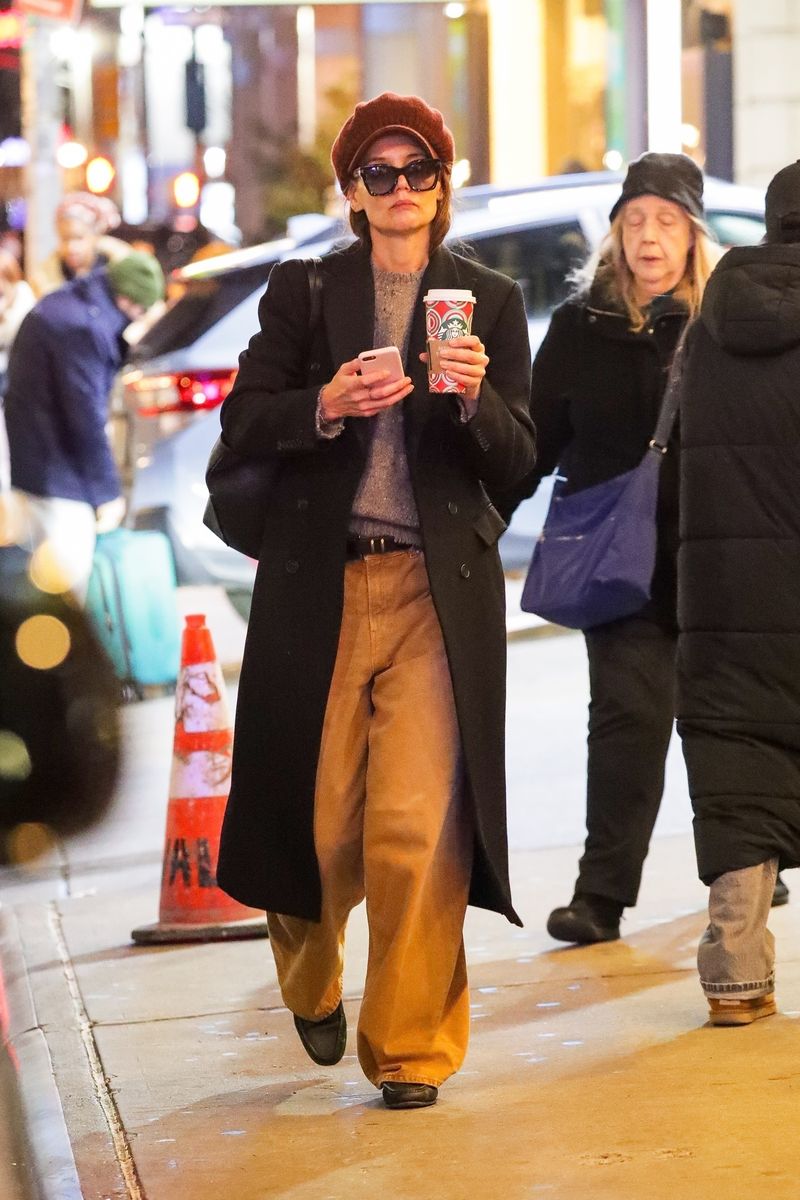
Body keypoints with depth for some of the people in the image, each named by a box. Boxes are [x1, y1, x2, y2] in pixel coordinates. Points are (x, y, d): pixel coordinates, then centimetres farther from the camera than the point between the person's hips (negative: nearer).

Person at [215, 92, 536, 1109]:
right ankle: (311, 982, 37)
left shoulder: (491, 302, 9)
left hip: (439, 590, 0)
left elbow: (518, 462, 4)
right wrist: (324, 406, -17)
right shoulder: (301, 292, 8)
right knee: (316, 815, 6)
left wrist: (476, 398, -17)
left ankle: (411, 1047, 4)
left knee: (418, 826, -9)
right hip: (319, 586, 1)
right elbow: (243, 423, 2)